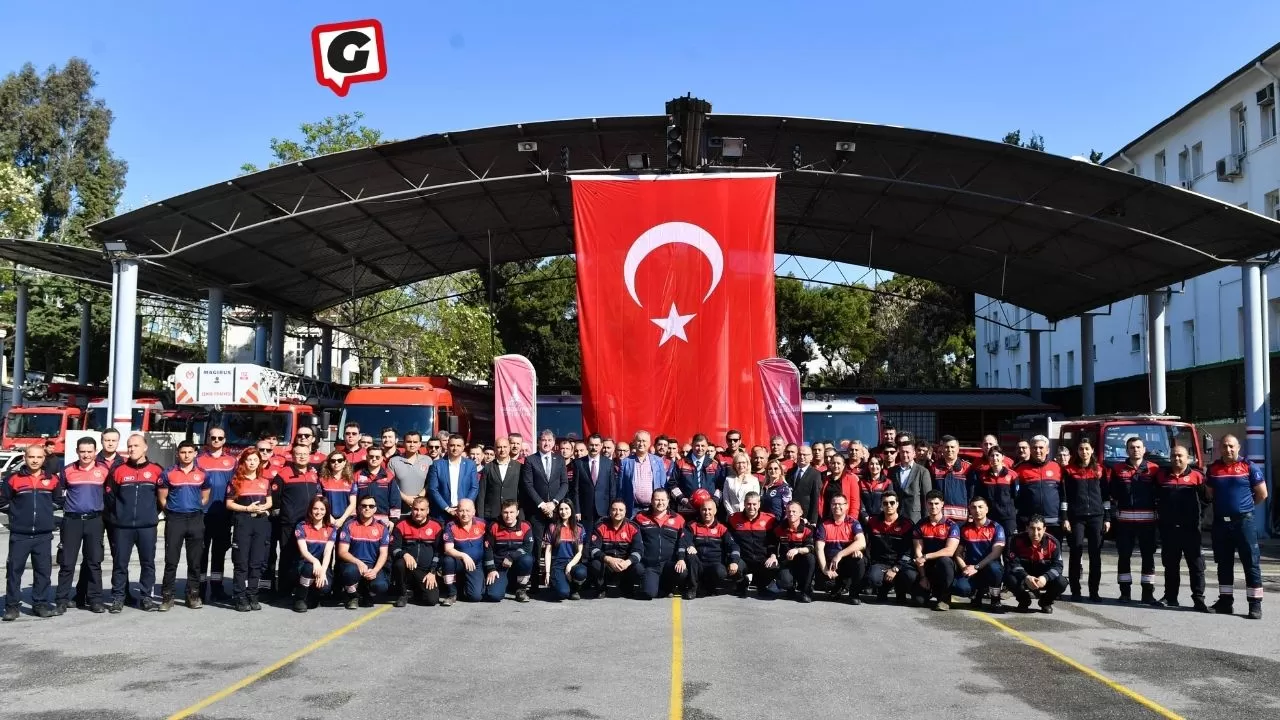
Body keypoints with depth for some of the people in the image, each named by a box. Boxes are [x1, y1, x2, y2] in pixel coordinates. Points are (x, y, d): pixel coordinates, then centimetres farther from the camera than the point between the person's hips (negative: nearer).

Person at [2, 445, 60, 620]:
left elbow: (58, 501, 21)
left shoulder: (52, 480, 6)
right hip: (19, 535, -2)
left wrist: (44, 511, 10)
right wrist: (18, 513, 3)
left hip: (44, 535, 2)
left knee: (43, 570, 4)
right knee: (14, 570, 0)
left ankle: (41, 603, 13)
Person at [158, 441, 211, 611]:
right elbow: (162, 498, 6)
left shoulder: (202, 475, 6)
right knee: (171, 560, -2)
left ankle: (193, 595, 13)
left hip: (196, 519, 2)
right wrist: (173, 511, 6)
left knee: (195, 560, 6)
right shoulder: (168, 474, 2)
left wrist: (195, 509, 7)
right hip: (174, 520, -1)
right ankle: (167, 596, 4)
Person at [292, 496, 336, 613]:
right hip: (304, 565, -2)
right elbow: (303, 550, -14)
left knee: (324, 585, -30)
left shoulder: (331, 529, 4)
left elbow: (328, 552, -8)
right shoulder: (301, 527, -1)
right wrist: (315, 561, -35)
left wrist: (323, 570, -26)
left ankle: (312, 595, 10)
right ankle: (299, 598, -10)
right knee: (310, 568, -37)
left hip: (323, 566, 2)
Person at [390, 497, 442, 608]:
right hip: (408, 567, 0)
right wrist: (405, 554, -25)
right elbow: (393, 548, -3)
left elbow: (439, 552, 5)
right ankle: (404, 593, -7)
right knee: (400, 563, -36)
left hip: (426, 572, 1)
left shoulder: (436, 526, 2)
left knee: (432, 599, -18)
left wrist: (432, 572, -3)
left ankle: (415, 592, 19)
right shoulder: (402, 524, 0)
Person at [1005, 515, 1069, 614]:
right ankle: (1024, 600, 3)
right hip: (1024, 578, 0)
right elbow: (1014, 563, -20)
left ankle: (1046, 602, 7)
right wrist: (1026, 577, -38)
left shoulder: (1052, 542, -14)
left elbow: (1058, 565, -17)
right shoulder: (1017, 540, -17)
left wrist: (1045, 578, -36)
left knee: (1061, 583, -28)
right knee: (1009, 578, -31)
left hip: (1044, 579, 1)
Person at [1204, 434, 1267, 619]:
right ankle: (1225, 601, 19)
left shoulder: (1249, 467, -3)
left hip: (1244, 522, -4)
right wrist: (1223, 506, 12)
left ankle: (1255, 604, 0)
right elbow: (1209, 494, 20)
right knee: (1224, 563, 10)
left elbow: (1262, 494, 2)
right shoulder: (1213, 468, 9)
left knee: (1251, 563, -2)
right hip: (1220, 522, 4)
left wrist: (1245, 507, 10)